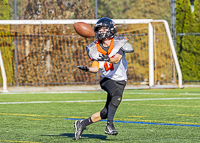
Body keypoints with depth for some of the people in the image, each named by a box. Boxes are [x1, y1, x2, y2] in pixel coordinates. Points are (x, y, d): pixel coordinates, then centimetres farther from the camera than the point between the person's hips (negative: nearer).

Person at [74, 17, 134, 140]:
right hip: (107, 79, -1)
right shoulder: (95, 48, -1)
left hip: (120, 80, 1)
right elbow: (96, 68, -7)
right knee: (116, 96, -34)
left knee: (105, 113, -1)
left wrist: (108, 59, -49)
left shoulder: (120, 44, -10)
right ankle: (110, 125, -32)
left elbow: (117, 59, -28)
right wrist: (87, 69, -28)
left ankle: (82, 124, 16)